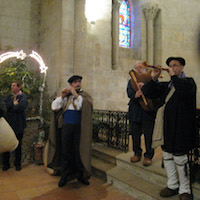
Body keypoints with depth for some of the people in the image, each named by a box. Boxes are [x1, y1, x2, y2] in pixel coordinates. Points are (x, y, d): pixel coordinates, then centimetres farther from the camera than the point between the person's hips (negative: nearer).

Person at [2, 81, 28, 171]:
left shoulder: (23, 97, -1)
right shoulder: (8, 97, 13)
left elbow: (21, 107, -17)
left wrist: (10, 106, -6)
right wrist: (13, 104, -12)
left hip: (18, 124, -3)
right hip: (8, 123, 3)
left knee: (18, 145, 7)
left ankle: (17, 164, 22)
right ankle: (6, 164, 20)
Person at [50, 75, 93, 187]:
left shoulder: (85, 96, 6)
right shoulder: (66, 96, 12)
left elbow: (85, 106, -15)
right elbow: (54, 107, 4)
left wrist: (76, 94, -14)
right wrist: (62, 96, -6)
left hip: (79, 127, -2)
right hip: (67, 127, 2)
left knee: (80, 151, 5)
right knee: (66, 151, 8)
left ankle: (81, 175, 22)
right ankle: (65, 176, 23)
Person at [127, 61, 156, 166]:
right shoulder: (131, 81, 13)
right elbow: (129, 92, -5)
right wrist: (135, 94, -28)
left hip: (148, 112, -3)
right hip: (135, 113, 3)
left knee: (149, 136, 2)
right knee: (135, 135, 10)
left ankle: (148, 156, 19)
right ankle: (137, 153, 28)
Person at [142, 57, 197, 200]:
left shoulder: (189, 82, 0)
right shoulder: (166, 85, 15)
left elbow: (185, 90, -24)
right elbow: (148, 93, 9)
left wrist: (173, 76, -15)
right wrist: (154, 78, -4)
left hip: (180, 127, -6)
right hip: (166, 127, 6)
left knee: (180, 159, 1)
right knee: (167, 157, 14)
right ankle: (173, 185, 31)